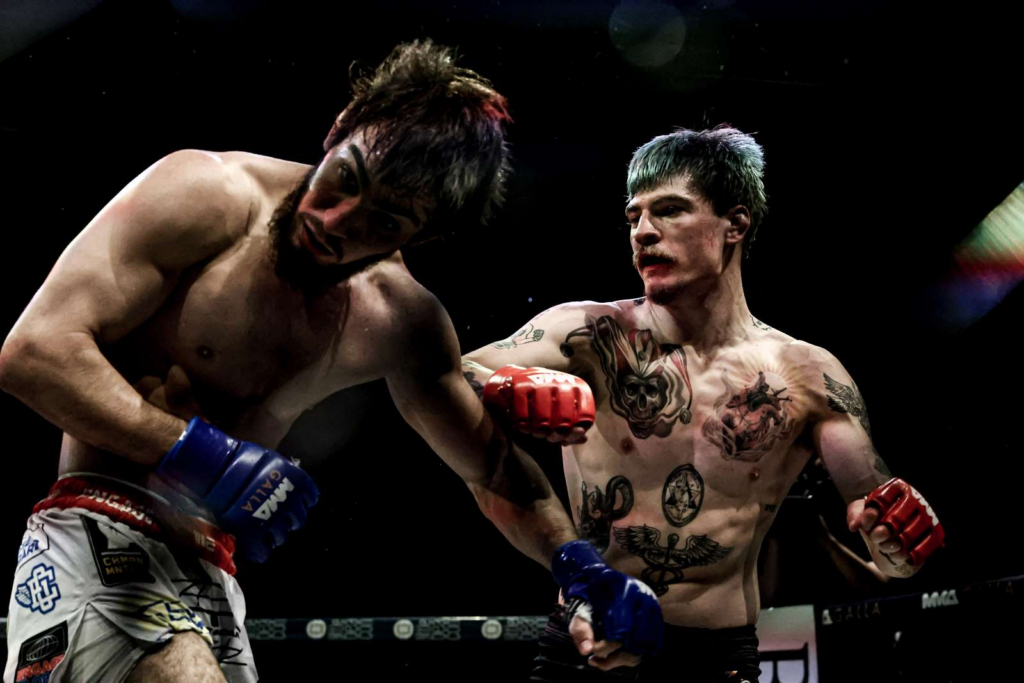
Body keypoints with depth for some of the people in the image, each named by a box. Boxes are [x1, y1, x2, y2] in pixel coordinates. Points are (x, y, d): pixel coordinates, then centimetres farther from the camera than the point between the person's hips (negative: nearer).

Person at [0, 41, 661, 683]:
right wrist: (203, 457, -25)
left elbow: (492, 465, 21)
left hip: (209, 577, 7)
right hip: (98, 539, -7)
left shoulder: (403, 322, 6)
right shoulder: (206, 196, -12)